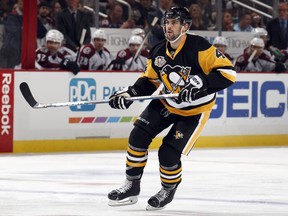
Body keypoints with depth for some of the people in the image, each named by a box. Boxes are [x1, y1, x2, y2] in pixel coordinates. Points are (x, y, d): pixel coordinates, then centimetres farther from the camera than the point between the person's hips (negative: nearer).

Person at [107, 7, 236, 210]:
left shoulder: (199, 47, -26)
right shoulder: (158, 52, -6)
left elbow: (227, 72, -29)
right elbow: (149, 79, 8)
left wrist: (201, 83, -40)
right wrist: (130, 94, -8)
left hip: (194, 111, -6)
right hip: (166, 103, 6)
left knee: (169, 154, -12)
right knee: (138, 137, -6)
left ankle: (168, 191, 18)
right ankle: (132, 186, 10)